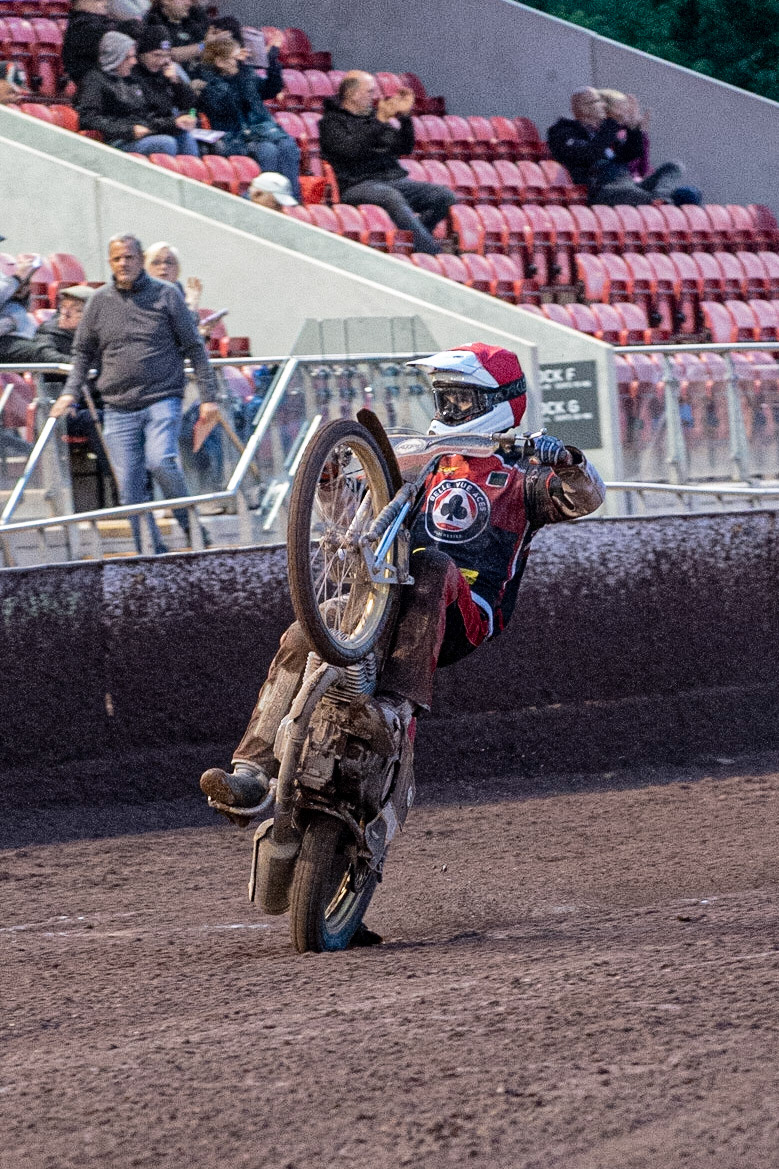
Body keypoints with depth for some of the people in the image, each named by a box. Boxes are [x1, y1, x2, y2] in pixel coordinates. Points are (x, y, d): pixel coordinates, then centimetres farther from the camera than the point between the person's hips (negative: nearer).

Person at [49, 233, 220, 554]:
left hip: (162, 399, -3)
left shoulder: (166, 295, 3)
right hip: (119, 408, 3)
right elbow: (83, 352, 20)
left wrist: (208, 396, 2)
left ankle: (190, 522, -5)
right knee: (130, 487, -2)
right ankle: (153, 553, 6)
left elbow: (194, 347, 6)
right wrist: (71, 392, 6)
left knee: (160, 461, -25)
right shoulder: (100, 301, 9)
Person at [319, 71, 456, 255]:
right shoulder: (331, 122, 4)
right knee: (392, 197, -39)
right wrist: (380, 122, -18)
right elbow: (351, 150, -16)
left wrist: (405, 117, 8)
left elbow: (404, 149, 22)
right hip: (358, 184, -7)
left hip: (394, 179, 7)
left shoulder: (373, 115, 23)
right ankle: (432, 252, -43)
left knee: (445, 196, -13)